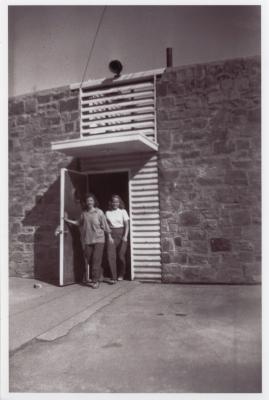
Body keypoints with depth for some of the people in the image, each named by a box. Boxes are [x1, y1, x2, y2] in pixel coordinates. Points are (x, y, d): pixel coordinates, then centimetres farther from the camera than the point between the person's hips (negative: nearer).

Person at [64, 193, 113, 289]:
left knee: (96, 260, -8)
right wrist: (68, 220, 17)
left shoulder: (99, 212, -3)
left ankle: (95, 281, -1)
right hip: (87, 240, 4)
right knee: (89, 260, 6)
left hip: (98, 239, -3)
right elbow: (79, 223, 20)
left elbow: (105, 224, 0)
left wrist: (109, 236, 3)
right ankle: (93, 278, 24)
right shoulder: (84, 213, 7)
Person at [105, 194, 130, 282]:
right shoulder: (107, 213, 8)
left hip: (121, 233, -1)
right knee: (111, 255, -11)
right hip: (111, 235, 1)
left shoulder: (123, 211, 3)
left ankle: (121, 275, 23)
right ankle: (114, 277, -4)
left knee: (121, 255, 2)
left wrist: (125, 236, -14)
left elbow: (127, 225, -2)